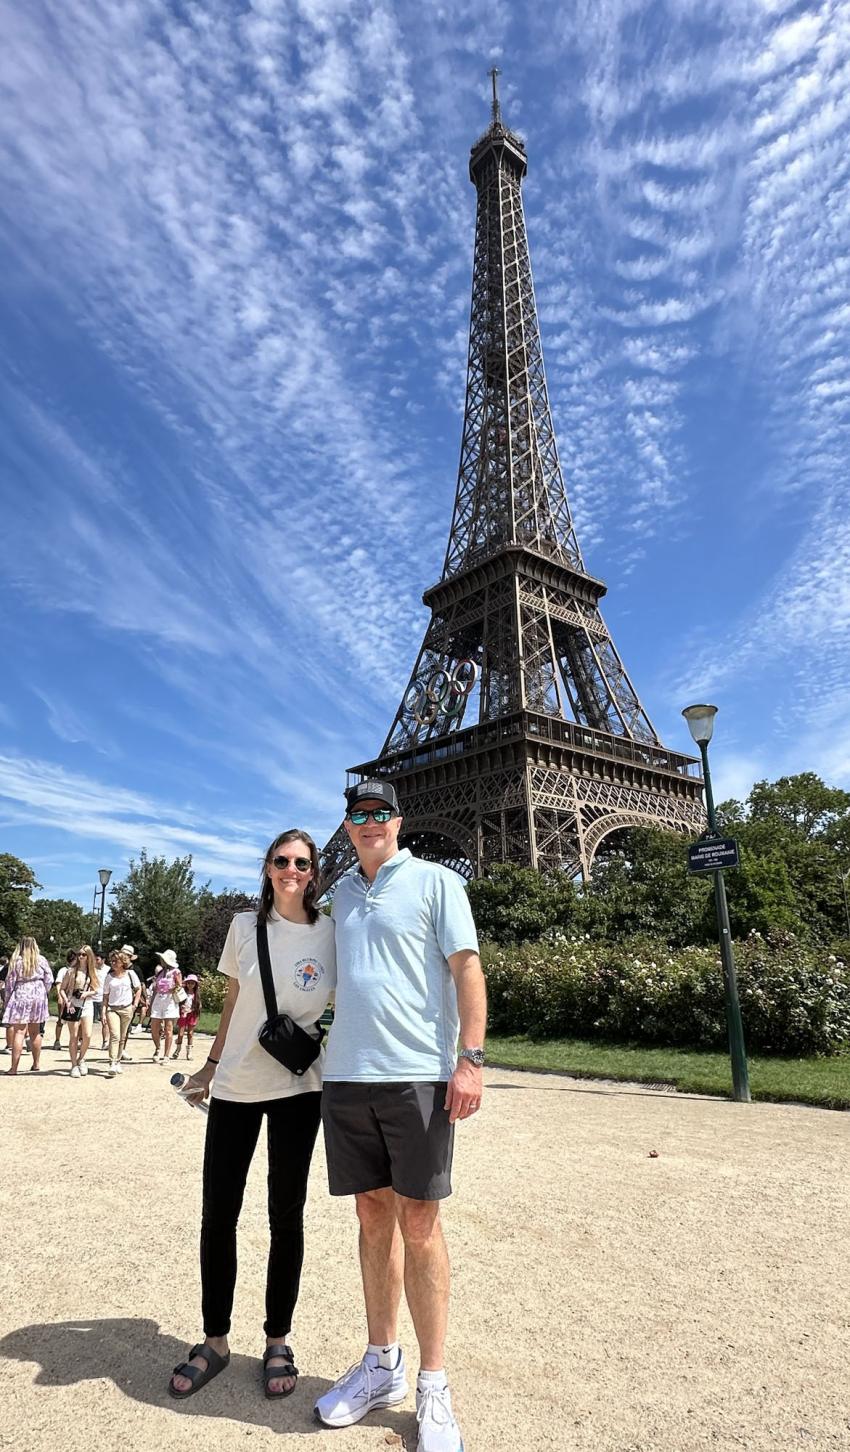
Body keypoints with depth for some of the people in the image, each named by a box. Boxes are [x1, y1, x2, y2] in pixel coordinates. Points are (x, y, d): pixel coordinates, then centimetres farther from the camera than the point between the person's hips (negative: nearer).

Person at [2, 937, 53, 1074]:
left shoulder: (16, 961, -4)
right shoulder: (42, 960, 2)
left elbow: (10, 981, -3)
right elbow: (49, 980, 1)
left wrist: (7, 1000, 8)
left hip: (21, 997, -3)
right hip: (38, 997, 3)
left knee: (19, 1032, -4)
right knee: (35, 1032, 14)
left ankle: (14, 1067, -6)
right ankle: (36, 1063, 22)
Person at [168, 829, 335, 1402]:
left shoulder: (331, 933, -6)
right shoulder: (245, 926, -1)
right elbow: (232, 1003, 10)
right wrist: (212, 1064, 14)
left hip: (298, 1089, -1)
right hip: (235, 1087, 2)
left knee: (286, 1216, 10)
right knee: (218, 1215, 8)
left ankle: (279, 1340, 30)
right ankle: (215, 1340, 29)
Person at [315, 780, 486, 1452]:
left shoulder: (435, 881, -2)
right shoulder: (343, 892, 14)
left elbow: (467, 969, -7)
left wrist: (471, 1058, -14)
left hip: (417, 1075, -5)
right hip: (347, 1076, 5)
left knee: (418, 1224, 2)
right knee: (373, 1216, 14)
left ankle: (434, 1388, 18)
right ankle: (381, 1364, 30)